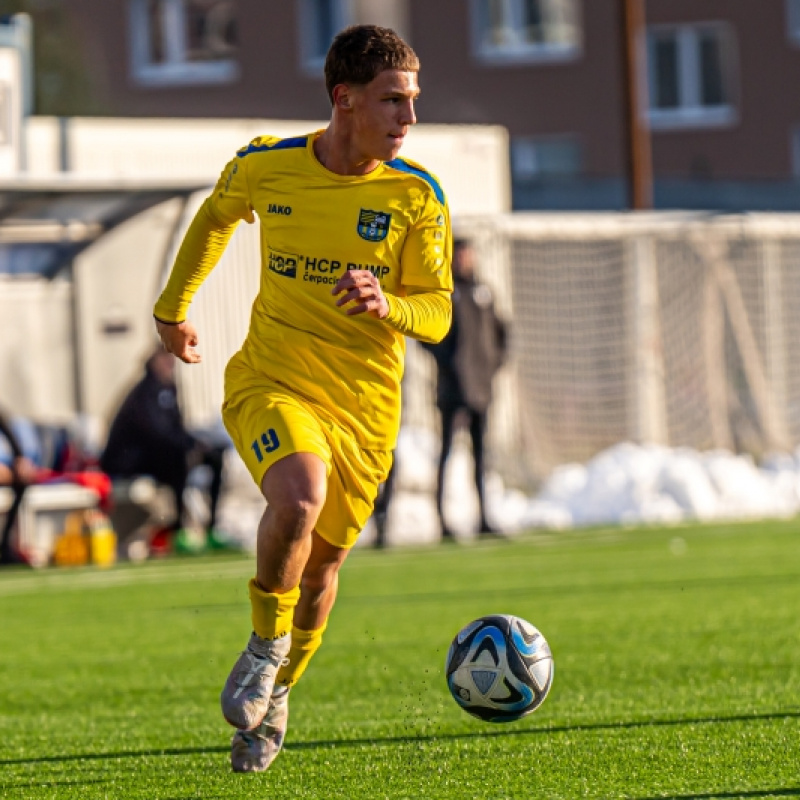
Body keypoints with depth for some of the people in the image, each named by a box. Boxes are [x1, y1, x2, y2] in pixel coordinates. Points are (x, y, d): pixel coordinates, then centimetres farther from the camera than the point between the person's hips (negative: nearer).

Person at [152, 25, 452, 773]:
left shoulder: (417, 196, -9)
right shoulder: (265, 166, -6)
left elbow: (437, 314, -5)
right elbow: (216, 215, 17)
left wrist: (385, 305, -28)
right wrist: (174, 305, 27)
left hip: (363, 404, 2)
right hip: (270, 381, -1)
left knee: (320, 563, 10)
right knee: (299, 498, -31)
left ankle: (275, 693, 38)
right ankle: (266, 642, -5)